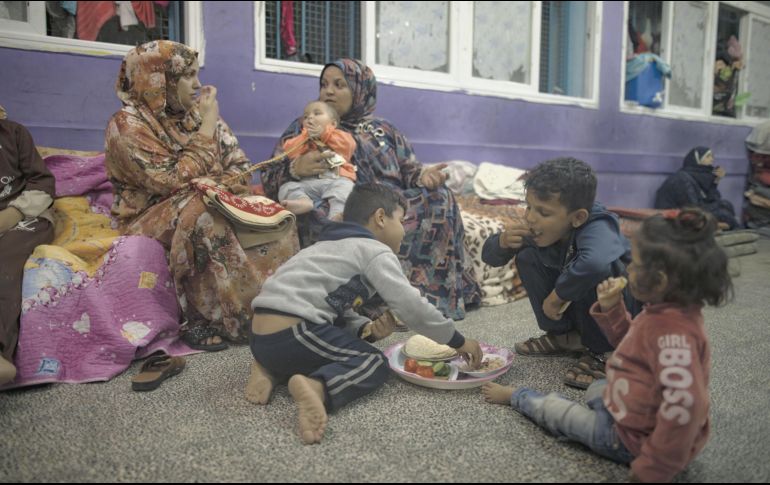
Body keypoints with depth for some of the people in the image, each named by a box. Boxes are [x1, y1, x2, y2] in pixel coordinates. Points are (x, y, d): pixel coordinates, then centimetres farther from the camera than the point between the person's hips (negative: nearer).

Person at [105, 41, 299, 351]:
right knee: (200, 210, -37)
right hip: (153, 217, -6)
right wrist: (207, 128, -18)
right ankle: (204, 319, -27)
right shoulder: (127, 125, -13)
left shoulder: (194, 114, 6)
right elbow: (174, 182, -23)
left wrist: (222, 185, -18)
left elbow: (238, 165, 5)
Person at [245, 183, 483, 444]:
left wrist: (367, 329, 2)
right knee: (375, 363, -2)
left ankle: (270, 369, 11)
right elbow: (412, 306, -8)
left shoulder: (336, 247, 27)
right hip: (291, 334, -9)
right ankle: (315, 388, -28)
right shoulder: (375, 250, -2)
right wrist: (459, 341, 4)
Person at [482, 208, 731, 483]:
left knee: (552, 409, 9)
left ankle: (514, 396, 35)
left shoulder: (674, 334, -34)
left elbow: (683, 406, -41)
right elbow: (630, 342, 16)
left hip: (633, 439, -8)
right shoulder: (664, 314, -2)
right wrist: (611, 308, -1)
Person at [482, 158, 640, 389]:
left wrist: (557, 295, -41)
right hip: (573, 305, 7)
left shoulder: (597, 229, -34)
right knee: (527, 257, -8)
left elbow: (595, 263, -58)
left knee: (597, 275, -36)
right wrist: (503, 242, -29)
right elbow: (490, 256, -5)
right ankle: (565, 336, 7)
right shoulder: (540, 228, -13)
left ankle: (599, 352, -10)